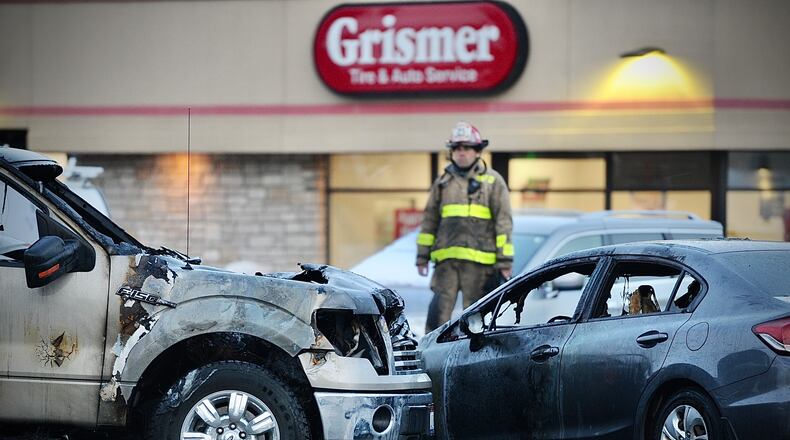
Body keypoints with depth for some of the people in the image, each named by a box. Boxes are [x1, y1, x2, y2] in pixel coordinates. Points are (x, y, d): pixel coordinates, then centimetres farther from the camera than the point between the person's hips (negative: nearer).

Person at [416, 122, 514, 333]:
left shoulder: (493, 181, 6)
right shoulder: (442, 182, 16)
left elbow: (503, 222, 2)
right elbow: (429, 220, 18)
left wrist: (505, 260, -4)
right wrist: (422, 256, 14)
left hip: (479, 259, -2)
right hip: (446, 258, 2)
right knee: (439, 308, -6)